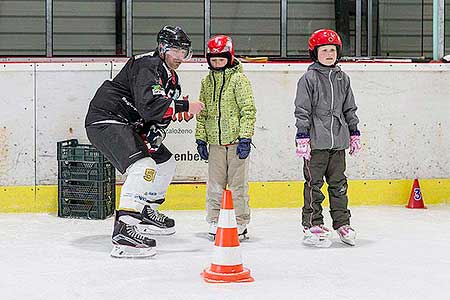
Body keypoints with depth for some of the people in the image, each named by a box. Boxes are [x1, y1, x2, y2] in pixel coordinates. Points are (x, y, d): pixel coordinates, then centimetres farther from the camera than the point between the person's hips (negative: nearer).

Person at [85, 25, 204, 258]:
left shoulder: (171, 78, 13)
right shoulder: (147, 66, -19)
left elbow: (161, 113, 10)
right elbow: (148, 104, -33)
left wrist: (154, 134, -10)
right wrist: (185, 106, -29)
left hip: (128, 125, 11)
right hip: (104, 121, -11)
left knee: (165, 162, 17)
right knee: (143, 166, -27)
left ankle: (146, 212, 31)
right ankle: (124, 231, -32)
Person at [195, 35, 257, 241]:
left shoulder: (239, 79, -5)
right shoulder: (207, 82, 11)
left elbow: (248, 110, -8)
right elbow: (202, 113, 16)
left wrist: (245, 138, -13)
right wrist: (200, 138, 11)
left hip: (236, 141, -4)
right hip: (215, 142, 4)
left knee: (238, 185, 2)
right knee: (215, 185, 8)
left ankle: (240, 223, 11)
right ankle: (214, 222, 17)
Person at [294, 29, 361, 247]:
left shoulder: (343, 78, 12)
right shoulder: (309, 78, -4)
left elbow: (349, 108, 18)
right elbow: (302, 110, -6)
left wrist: (354, 133, 15)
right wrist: (302, 136, -11)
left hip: (338, 141, 5)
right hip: (316, 141, -5)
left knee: (339, 183, 11)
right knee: (314, 184, 1)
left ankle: (342, 223, 20)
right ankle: (312, 225, 8)